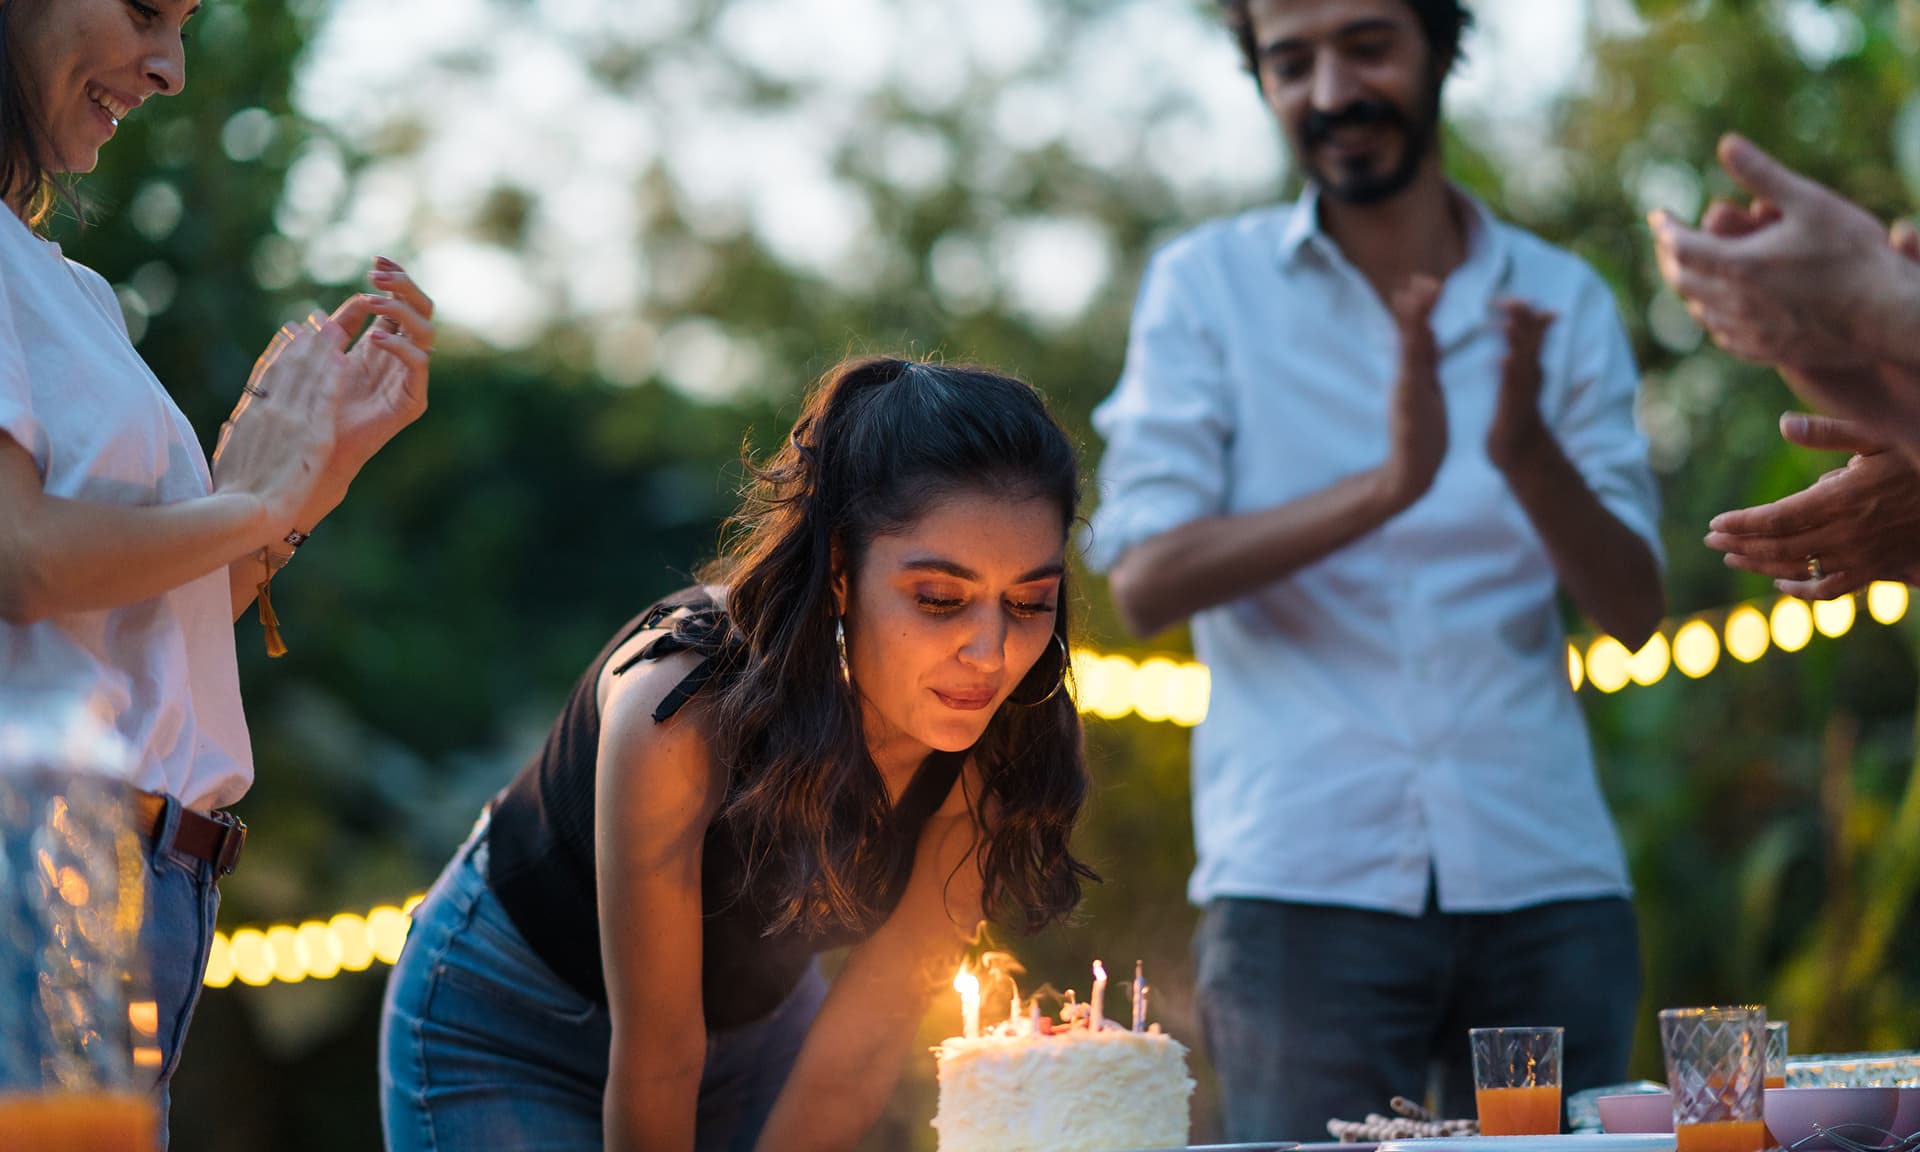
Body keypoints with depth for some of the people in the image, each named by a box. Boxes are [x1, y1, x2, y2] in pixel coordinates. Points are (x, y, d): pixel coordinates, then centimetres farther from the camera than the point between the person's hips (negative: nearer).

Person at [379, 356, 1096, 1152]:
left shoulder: (1006, 736, -22)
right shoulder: (681, 716, -36)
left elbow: (870, 1027, -16)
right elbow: (656, 1059, -25)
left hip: (752, 1014, 4)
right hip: (509, 1028, -4)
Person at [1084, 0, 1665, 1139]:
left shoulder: (1562, 303, 11)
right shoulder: (1207, 286, 5)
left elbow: (1634, 610, 3)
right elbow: (1145, 582, -7)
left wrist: (1528, 455, -17)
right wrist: (1385, 487, -21)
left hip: (1544, 883, 3)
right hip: (1303, 880, -2)